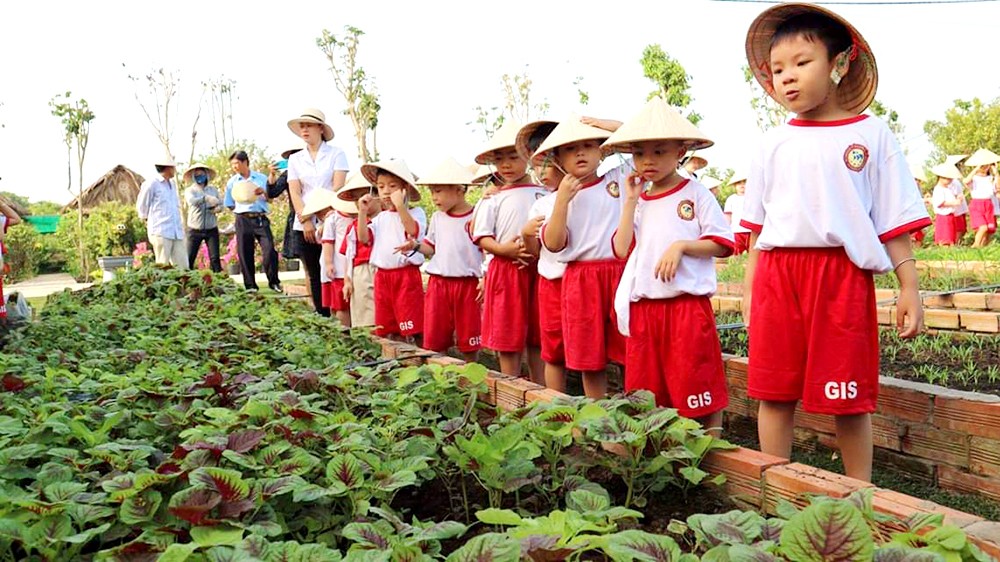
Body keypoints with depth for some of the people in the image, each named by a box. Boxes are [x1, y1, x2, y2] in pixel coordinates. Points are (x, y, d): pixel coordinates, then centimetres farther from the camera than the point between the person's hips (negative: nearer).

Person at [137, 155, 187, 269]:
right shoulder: (152, 184, -3)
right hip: (161, 233, -7)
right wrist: (148, 220, 12)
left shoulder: (172, 185, 20)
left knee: (182, 266, 1)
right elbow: (141, 207, 2)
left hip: (177, 233, 7)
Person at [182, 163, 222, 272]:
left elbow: (221, 205, 11)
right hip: (195, 229, -2)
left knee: (215, 258, -1)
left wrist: (217, 209, -14)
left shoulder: (213, 190, 11)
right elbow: (191, 201, -20)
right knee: (189, 258, -3)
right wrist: (206, 198, -37)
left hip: (211, 229, 2)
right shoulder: (190, 190, 1)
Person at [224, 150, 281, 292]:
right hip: (243, 220, 1)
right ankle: (250, 286, 9)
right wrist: (242, 208, -1)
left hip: (261, 219, -1)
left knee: (269, 249, -13)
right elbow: (230, 206, 16)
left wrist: (264, 192, -7)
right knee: (245, 253, 1)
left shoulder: (262, 178, 9)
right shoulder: (231, 182, 10)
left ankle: (274, 282, -1)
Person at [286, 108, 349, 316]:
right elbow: (294, 192, 5)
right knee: (314, 276, 6)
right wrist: (305, 220, -9)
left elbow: (338, 188, -6)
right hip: (304, 226, 4)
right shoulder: (295, 159, 14)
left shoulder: (336, 154, 4)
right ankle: (323, 318, 12)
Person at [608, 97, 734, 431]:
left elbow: (722, 243, -3)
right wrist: (630, 202, -3)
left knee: (700, 388, -1)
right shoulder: (637, 199, 13)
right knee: (647, 394, 12)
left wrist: (681, 245, -17)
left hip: (687, 304, -5)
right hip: (642, 307, 5)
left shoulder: (695, 194, 0)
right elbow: (622, 249, 1)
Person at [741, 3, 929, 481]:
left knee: (849, 398, 5)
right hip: (776, 277, 3)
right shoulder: (773, 144, 9)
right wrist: (750, 290, 8)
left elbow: (894, 223, 3)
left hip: (843, 276, -2)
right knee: (774, 393, 7)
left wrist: (908, 289, -2)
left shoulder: (871, 134, 3)